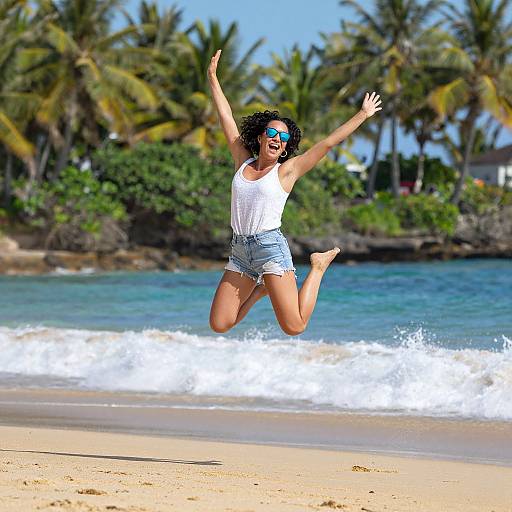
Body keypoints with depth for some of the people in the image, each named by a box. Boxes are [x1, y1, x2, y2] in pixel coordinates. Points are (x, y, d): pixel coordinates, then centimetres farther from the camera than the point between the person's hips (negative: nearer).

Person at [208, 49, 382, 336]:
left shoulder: (286, 170, 2)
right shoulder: (243, 162, 12)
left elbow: (328, 143, 3)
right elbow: (227, 118, 18)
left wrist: (363, 115, 3)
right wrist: (213, 78, 22)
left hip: (271, 246, -4)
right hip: (240, 250, 4)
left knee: (294, 327, -11)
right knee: (219, 325, -2)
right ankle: (261, 289, 24)